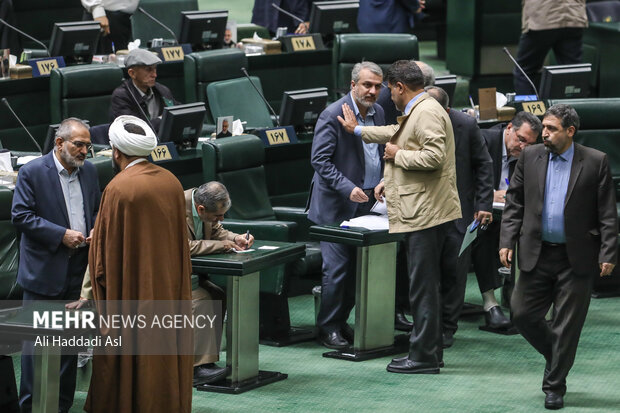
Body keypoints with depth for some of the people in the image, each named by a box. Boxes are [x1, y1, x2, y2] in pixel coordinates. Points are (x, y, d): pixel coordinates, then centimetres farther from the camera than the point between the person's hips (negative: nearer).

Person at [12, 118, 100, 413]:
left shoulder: (89, 171, 9)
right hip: (44, 272, -5)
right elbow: (21, 215, -12)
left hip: (77, 271, 6)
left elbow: (98, 210, 21)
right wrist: (61, 234, -18)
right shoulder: (32, 172, -8)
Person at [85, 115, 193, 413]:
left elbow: (104, 248, -11)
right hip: (169, 288, 6)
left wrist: (89, 293, -2)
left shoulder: (118, 189, -16)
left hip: (131, 292, -6)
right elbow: (182, 243, 10)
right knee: (166, 357, 13)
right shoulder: (172, 182, 3)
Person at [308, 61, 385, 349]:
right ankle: (328, 328, 3)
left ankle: (340, 322, 18)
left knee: (358, 268, 7)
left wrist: (383, 182, 5)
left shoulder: (378, 113, 9)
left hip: (366, 204, 7)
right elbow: (319, 160, -16)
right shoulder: (334, 115, -13)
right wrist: (348, 188, -24)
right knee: (336, 268, -6)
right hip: (337, 205, -7)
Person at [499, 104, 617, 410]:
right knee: (523, 314, 3)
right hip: (536, 255, 3)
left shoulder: (595, 162, -4)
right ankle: (555, 355, 30)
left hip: (576, 258, -3)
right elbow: (514, 203, 8)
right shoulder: (530, 157, 4)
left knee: (567, 326, 1)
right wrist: (507, 241, -1)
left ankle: (554, 386, 13)